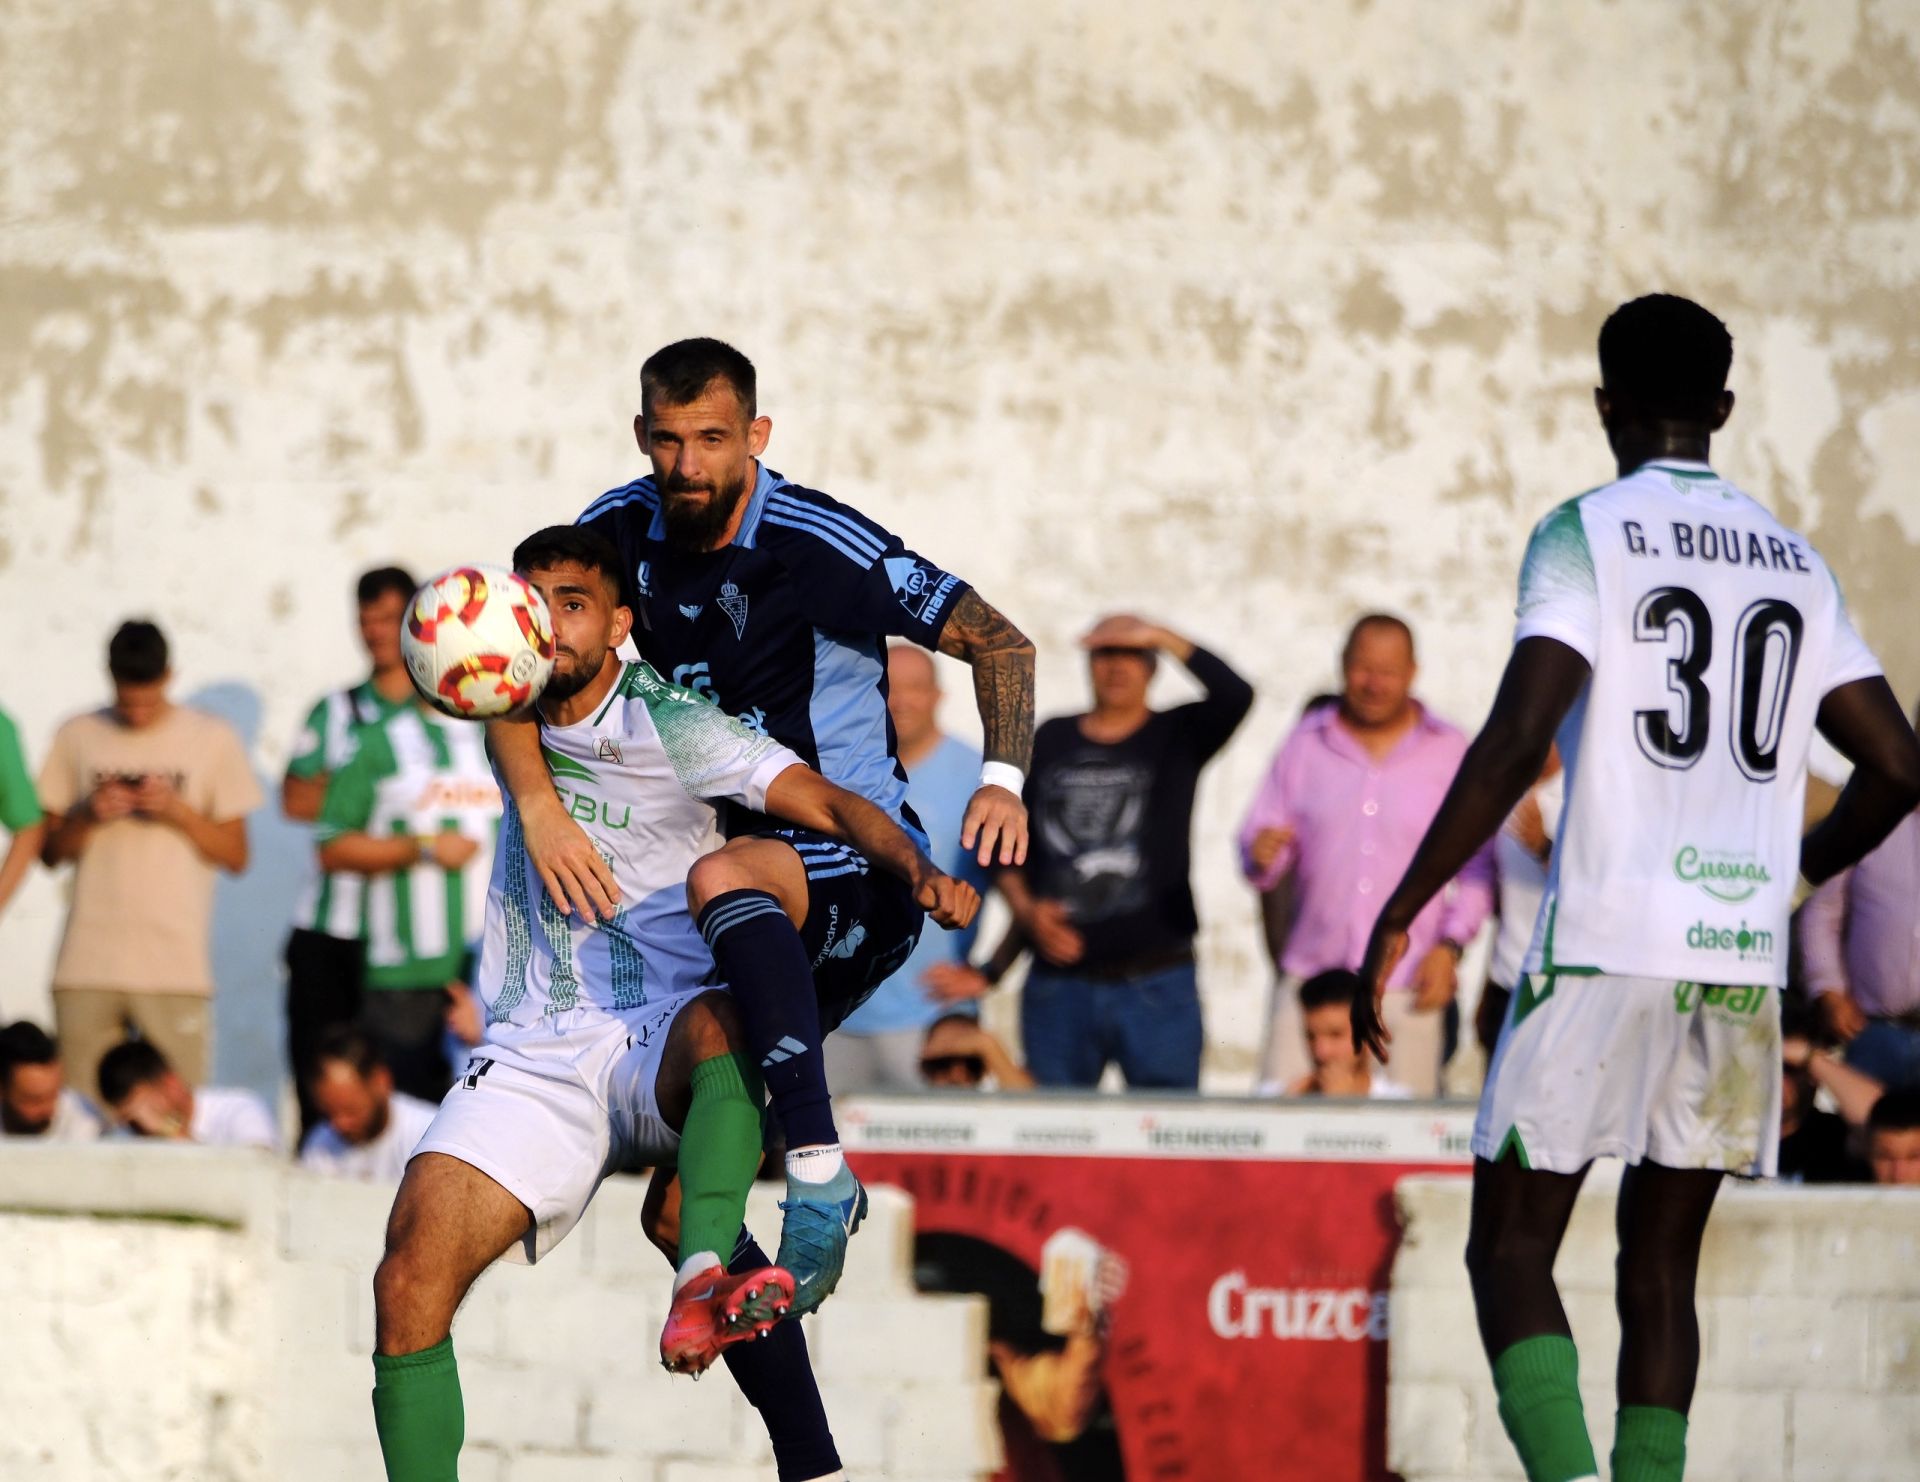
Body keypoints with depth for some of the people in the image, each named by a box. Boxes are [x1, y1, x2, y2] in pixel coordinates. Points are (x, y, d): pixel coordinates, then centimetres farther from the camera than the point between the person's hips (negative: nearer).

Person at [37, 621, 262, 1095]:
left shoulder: (213, 740, 6)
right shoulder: (77, 738, 10)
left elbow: (236, 856, 6)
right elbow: (51, 851, 13)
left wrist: (180, 812, -9)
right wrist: (89, 816, -6)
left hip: (175, 966, -1)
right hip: (87, 966, 1)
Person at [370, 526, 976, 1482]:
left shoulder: (667, 725, -4)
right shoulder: (517, 727, 12)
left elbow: (828, 804, -13)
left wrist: (917, 871, -32)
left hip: (657, 1048, -4)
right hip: (531, 1059, 4)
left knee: (721, 1023, -41)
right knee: (408, 1284, -19)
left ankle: (703, 1281, -62)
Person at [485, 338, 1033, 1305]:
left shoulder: (820, 547, -17)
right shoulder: (620, 531, -2)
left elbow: (999, 642, -12)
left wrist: (1002, 780, -28)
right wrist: (539, 808, -25)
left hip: (861, 872, -7)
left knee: (723, 879, -40)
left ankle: (819, 1167, -42)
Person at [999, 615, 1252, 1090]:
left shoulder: (1177, 737, 5)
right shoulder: (1051, 741, 13)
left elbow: (1234, 695, -15)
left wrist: (1160, 636, -16)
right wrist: (1025, 909, 0)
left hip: (1156, 984, -3)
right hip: (1058, 983, 3)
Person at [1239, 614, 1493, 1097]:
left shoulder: (1451, 754, 7)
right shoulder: (1305, 744, 11)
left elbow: (1478, 866, 7)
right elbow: (1257, 844, 11)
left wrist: (1450, 946, -5)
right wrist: (1262, 856, -13)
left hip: (1407, 983, -1)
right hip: (1310, 977, 1)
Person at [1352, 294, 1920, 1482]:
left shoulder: (1587, 535, -4)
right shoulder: (1798, 565, 13)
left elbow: (1517, 744, -15)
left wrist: (1400, 916, -10)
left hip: (1607, 945, -5)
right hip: (1744, 961, 5)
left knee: (1510, 1250, 0)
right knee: (1661, 1266, 13)